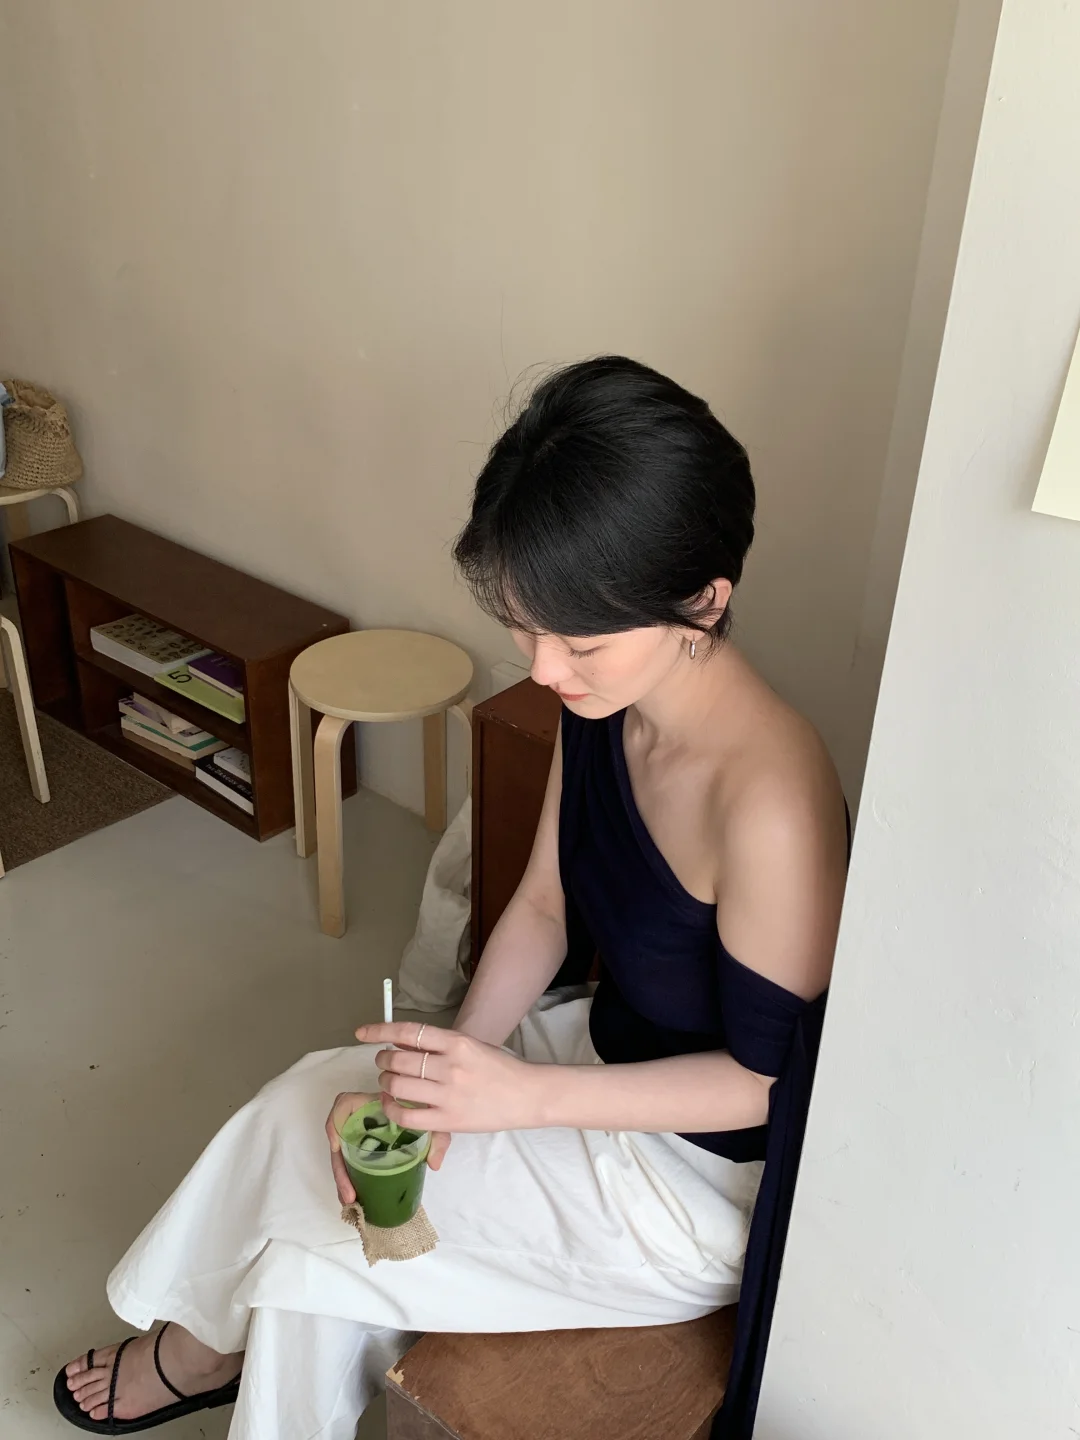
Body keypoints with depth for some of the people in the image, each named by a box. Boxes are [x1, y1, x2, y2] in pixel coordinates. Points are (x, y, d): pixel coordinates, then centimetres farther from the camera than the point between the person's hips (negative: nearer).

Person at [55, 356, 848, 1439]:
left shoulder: (769, 804, -36)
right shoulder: (604, 698, -11)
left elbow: (766, 1075, -24)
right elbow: (545, 905, -2)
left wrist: (519, 1093, -28)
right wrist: (445, 1076, -13)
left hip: (699, 1179, -6)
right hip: (607, 1047, 7)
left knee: (317, 1247, 0)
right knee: (305, 1100, 5)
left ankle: (208, 1345, 34)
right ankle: (208, 1342, 31)